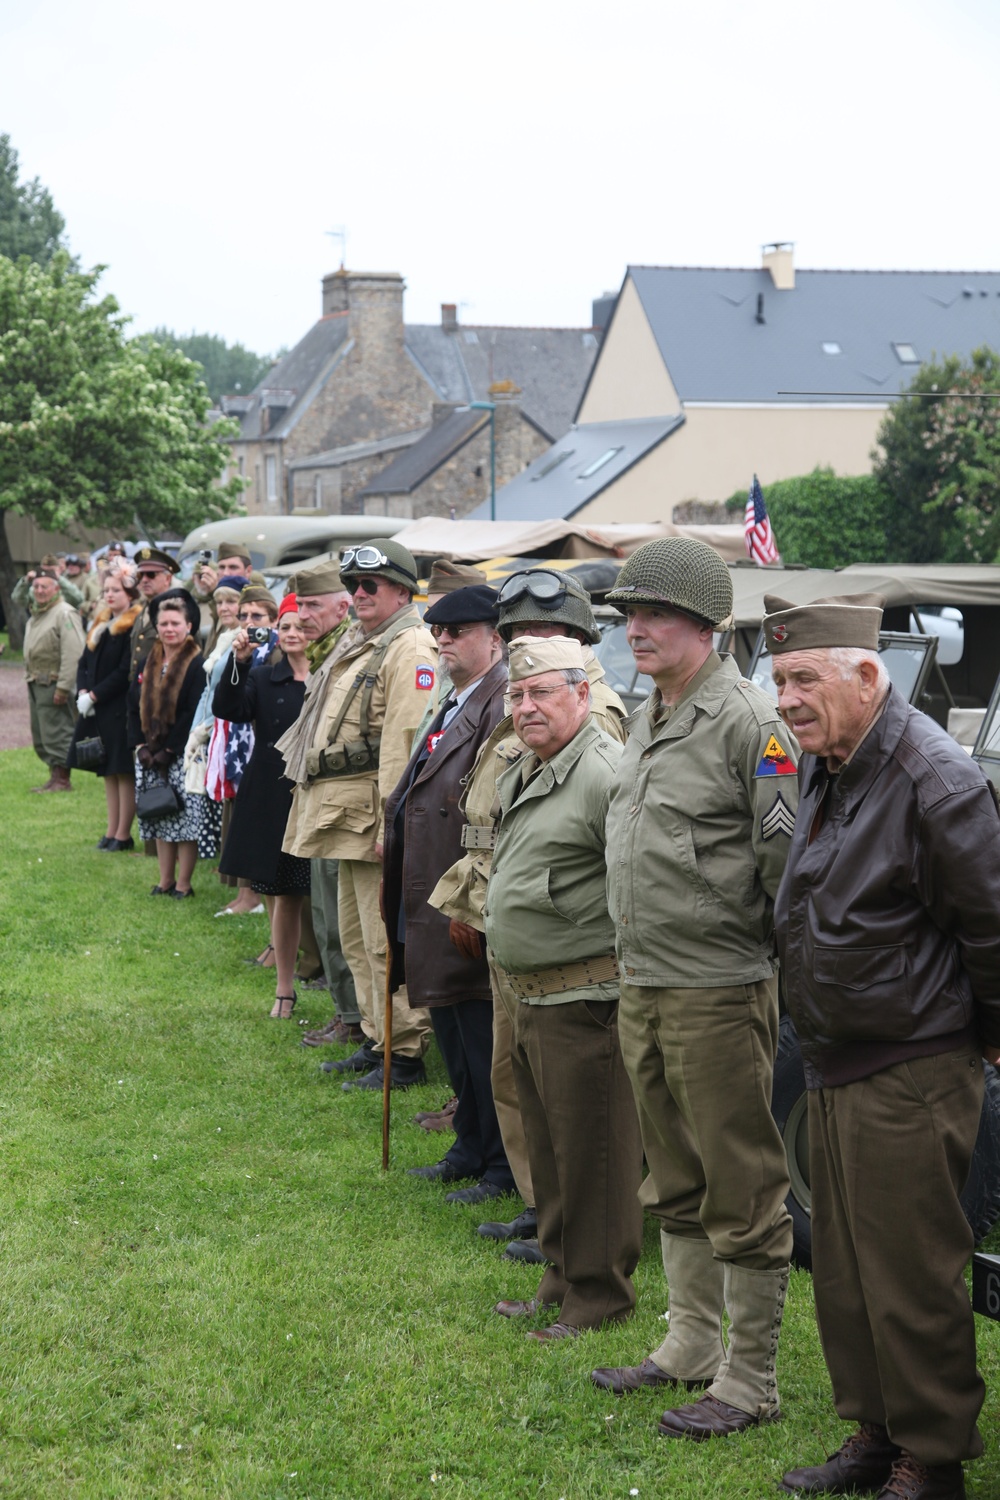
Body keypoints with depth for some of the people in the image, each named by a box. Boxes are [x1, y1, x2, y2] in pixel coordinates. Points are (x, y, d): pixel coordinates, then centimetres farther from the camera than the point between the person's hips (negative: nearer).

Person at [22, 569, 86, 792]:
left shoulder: (64, 614, -14)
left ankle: (63, 780, -2)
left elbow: (73, 654, -21)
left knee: (56, 733, -8)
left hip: (53, 684, -10)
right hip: (36, 682, 10)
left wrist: (63, 687, -23)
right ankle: (55, 776, 20)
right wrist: (30, 678, 15)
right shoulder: (36, 615, 17)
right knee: (40, 735, 13)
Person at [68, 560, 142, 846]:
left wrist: (94, 696, -15)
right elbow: (85, 663, 13)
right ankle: (112, 831, 18)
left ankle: (123, 834, 1)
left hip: (121, 709, -8)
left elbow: (125, 672, -17)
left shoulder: (135, 627, -12)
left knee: (124, 771, -3)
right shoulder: (101, 624, 14)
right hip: (96, 709, 8)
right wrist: (83, 692, -3)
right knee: (108, 771, 12)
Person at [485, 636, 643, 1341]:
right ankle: (563, 1277, 30)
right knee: (549, 1148, 18)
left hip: (587, 998, -10)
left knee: (593, 1151, -2)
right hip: (531, 994, 10)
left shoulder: (606, 773, -17)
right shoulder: (523, 774, 16)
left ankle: (599, 1293, 8)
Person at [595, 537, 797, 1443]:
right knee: (676, 1186, 19)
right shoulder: (645, 720, 13)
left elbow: (787, 856, -15)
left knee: (743, 1193, 0)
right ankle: (692, 1347, 33)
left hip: (719, 991, -9)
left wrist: (780, 967, -12)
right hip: (643, 987, 9)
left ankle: (750, 1383, 7)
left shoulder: (746, 720, -15)